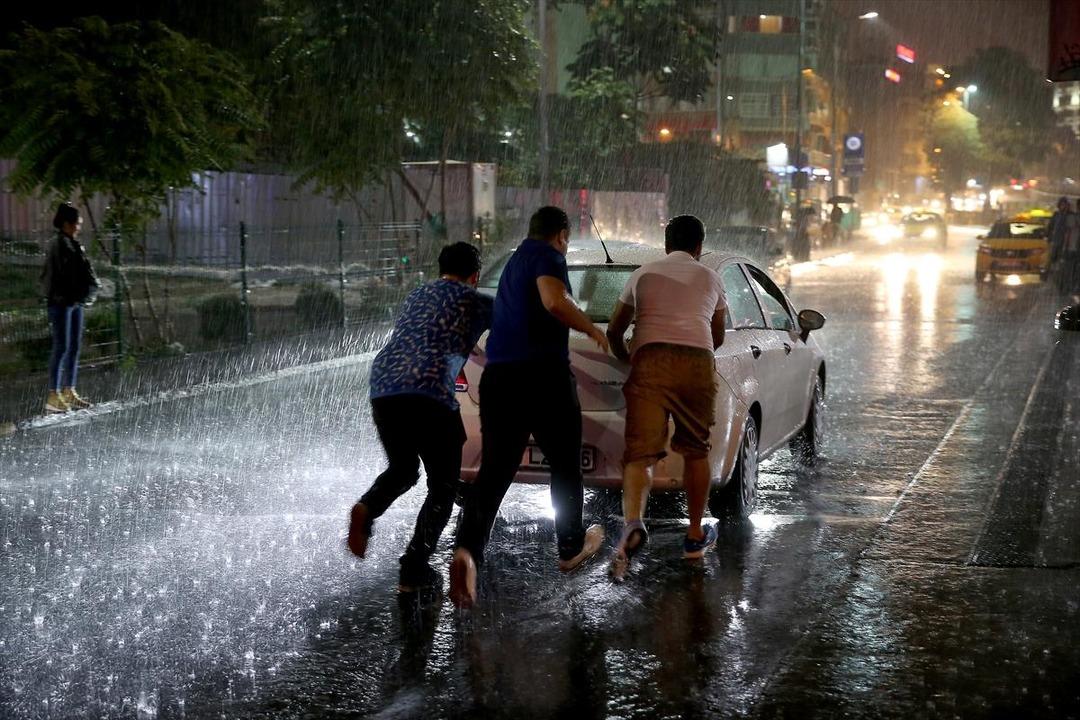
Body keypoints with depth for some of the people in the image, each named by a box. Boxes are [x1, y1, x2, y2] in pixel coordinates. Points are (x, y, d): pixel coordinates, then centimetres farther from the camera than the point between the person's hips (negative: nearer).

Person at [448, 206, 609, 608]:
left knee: (494, 470, -1)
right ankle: (571, 549, 26)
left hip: (498, 378, 7)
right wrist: (593, 331, -7)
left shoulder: (515, 261, 24)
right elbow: (555, 302, -22)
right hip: (543, 373, -7)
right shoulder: (548, 255, -2)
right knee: (565, 466, 13)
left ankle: (468, 550, -23)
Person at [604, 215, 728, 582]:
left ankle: (633, 524, -32)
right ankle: (695, 535, 27)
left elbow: (614, 332, 28)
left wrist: (628, 361, 45)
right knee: (695, 451, 17)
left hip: (650, 359, -1)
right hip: (698, 361, 1)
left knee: (640, 452, -7)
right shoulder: (710, 278, 23)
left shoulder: (644, 274, 21)